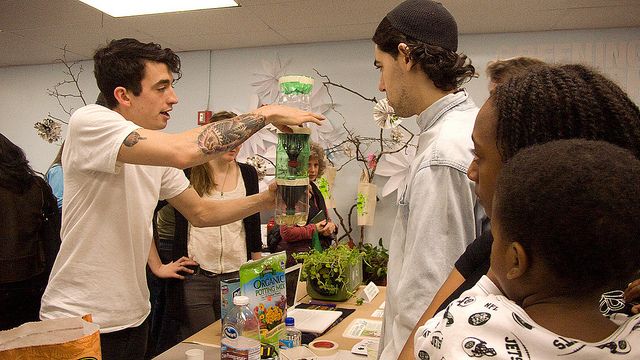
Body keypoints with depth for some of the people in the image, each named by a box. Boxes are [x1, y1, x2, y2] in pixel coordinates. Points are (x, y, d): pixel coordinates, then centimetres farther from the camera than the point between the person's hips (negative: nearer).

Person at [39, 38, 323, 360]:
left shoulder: (155, 149, 4)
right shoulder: (89, 122, -20)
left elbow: (201, 212, 10)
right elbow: (183, 151, -37)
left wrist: (269, 198, -4)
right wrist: (266, 114, -27)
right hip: (78, 321, -7)